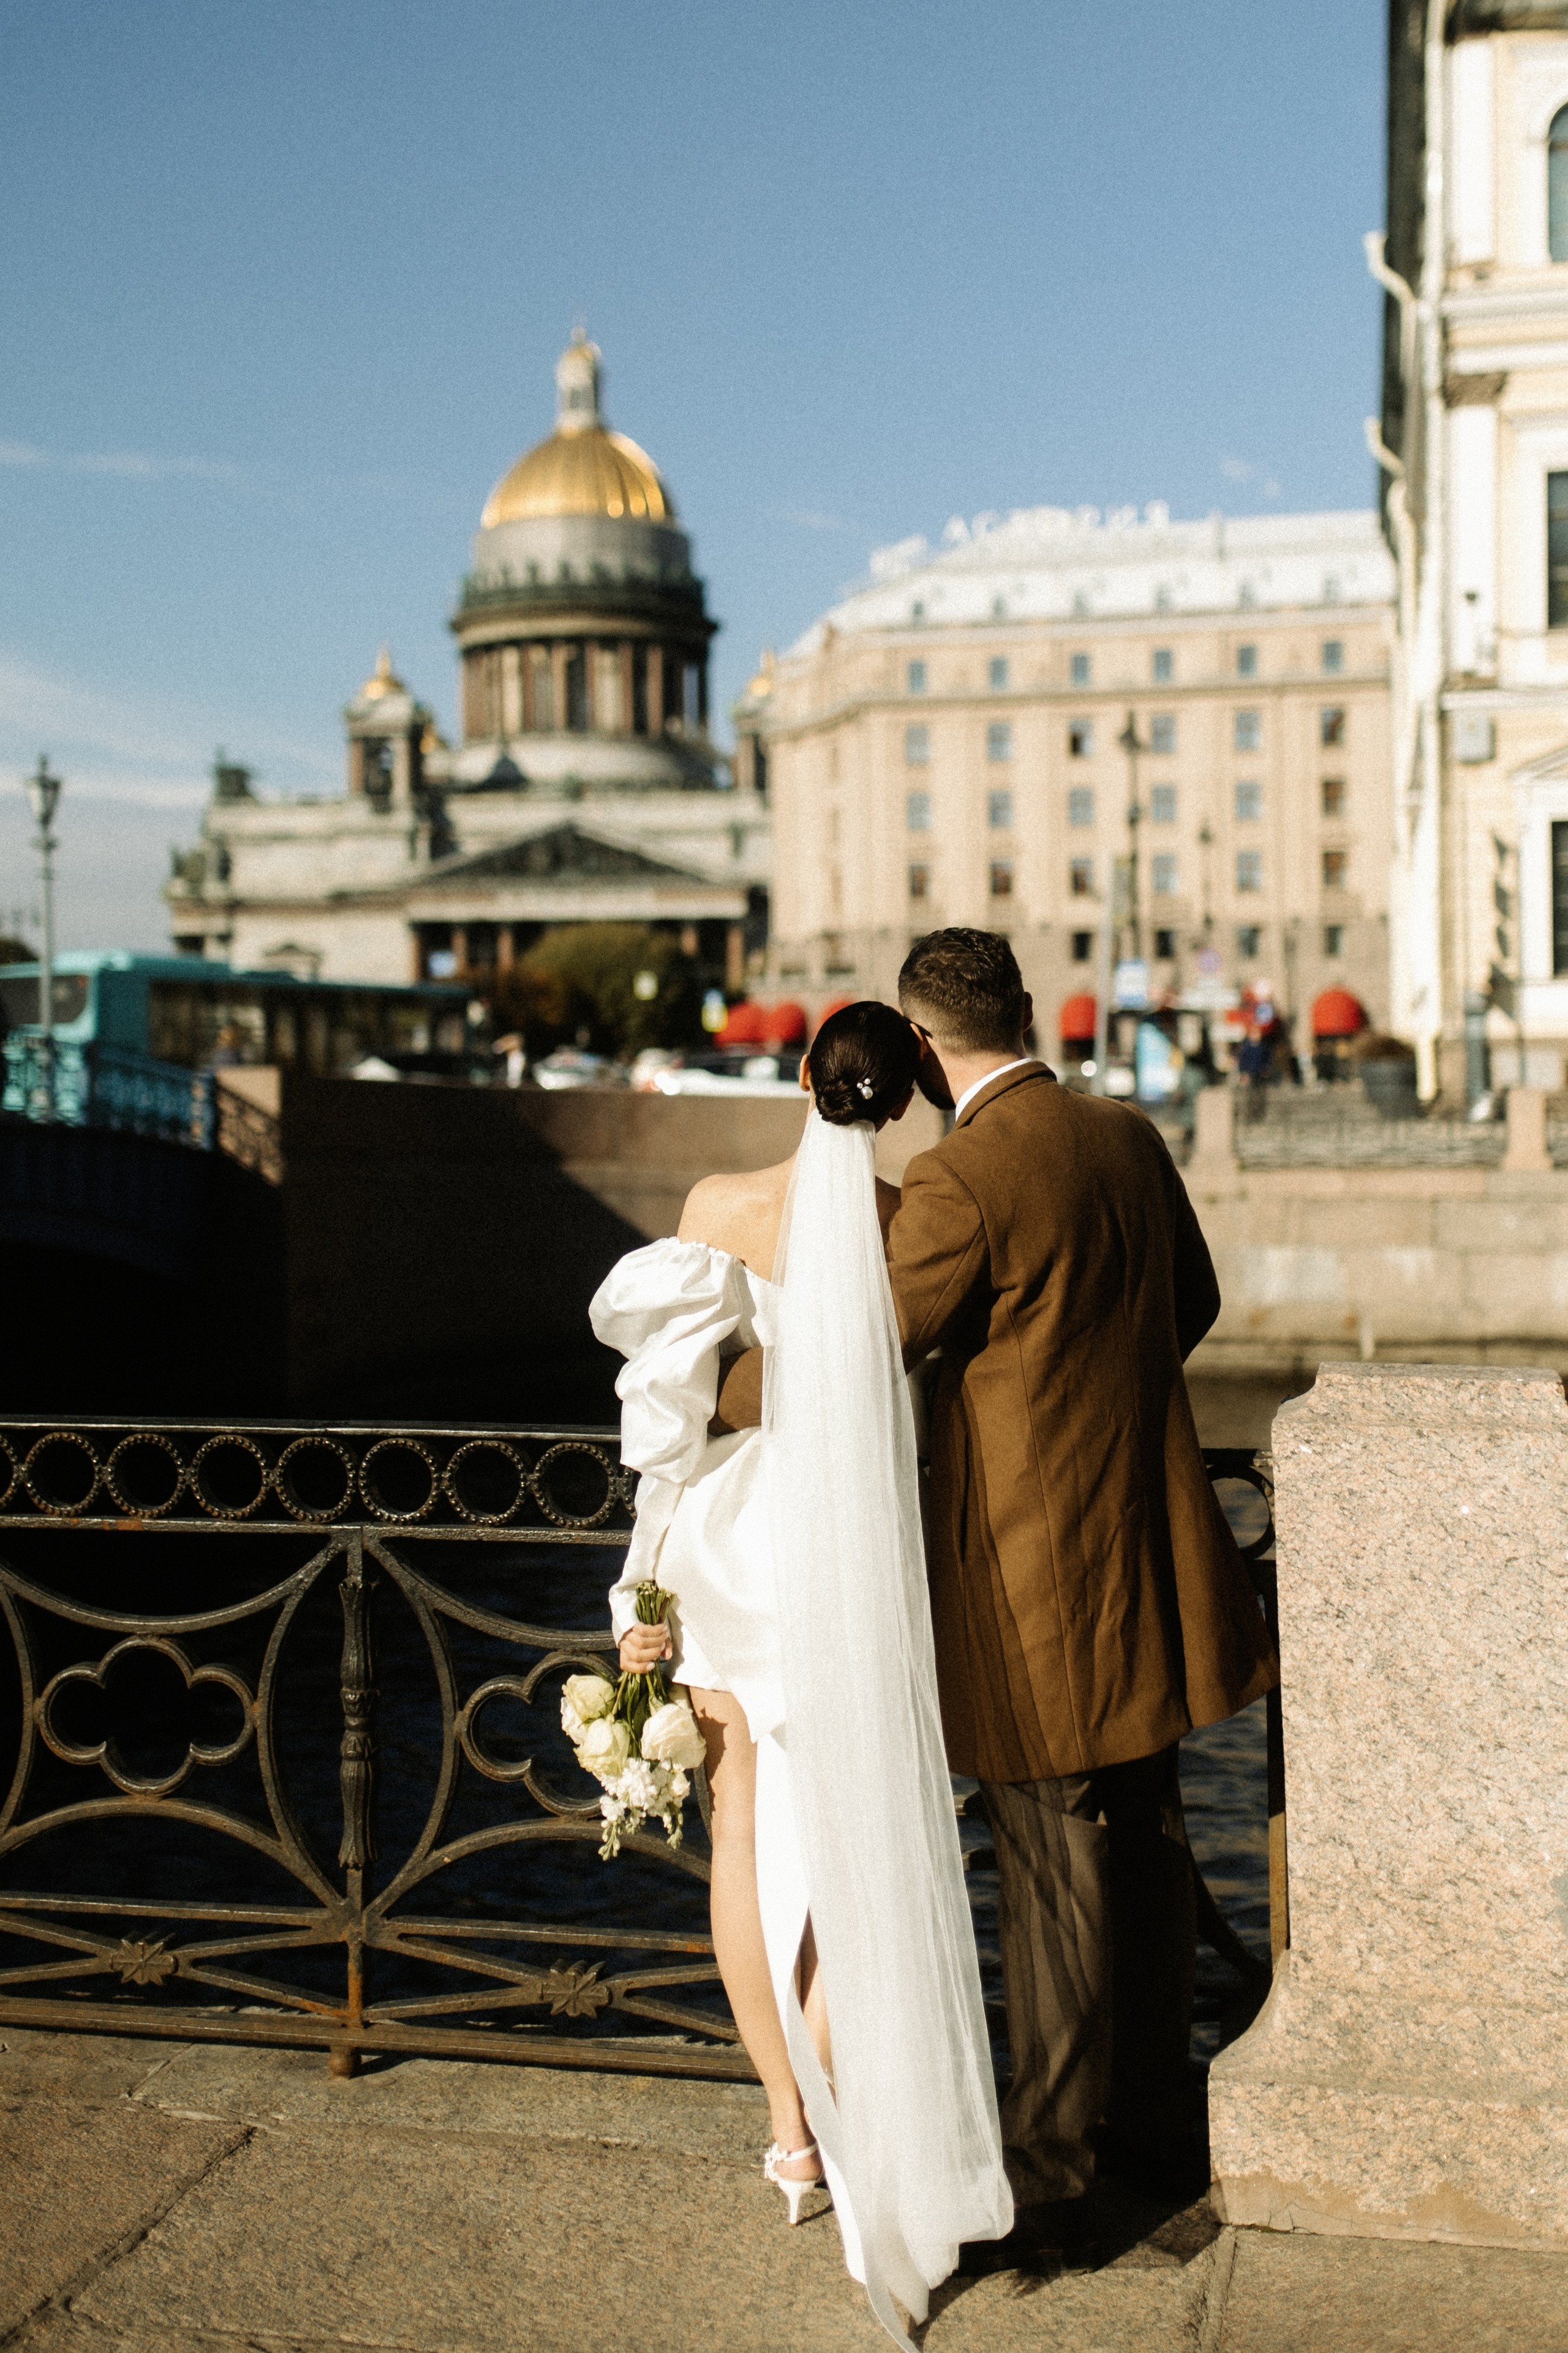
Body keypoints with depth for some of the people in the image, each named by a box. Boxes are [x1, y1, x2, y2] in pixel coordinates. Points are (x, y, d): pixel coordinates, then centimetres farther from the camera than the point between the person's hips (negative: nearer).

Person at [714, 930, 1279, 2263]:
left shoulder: (964, 1179, -20)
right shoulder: (1129, 1140, 4)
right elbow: (1191, 1305, 18)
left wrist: (715, 1401, 2)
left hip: (1034, 1575, -8)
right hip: (1147, 1555, 8)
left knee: (1052, 1875, 3)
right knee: (1146, 1840, 18)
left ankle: (1050, 2165, 16)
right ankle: (1149, 2108, 34)